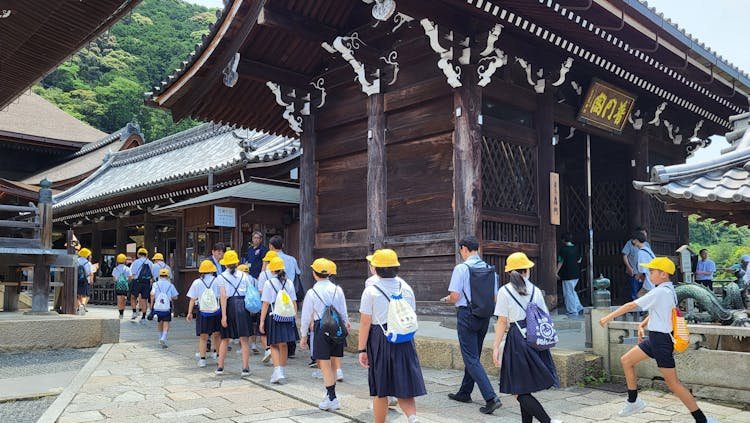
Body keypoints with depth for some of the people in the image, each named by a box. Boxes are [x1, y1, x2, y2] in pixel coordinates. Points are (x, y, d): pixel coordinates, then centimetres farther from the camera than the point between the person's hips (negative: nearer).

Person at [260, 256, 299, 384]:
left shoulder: (269, 283, -8)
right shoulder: (289, 283, 3)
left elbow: (266, 304, -9)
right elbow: (294, 302, 4)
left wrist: (262, 321, -5)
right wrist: (294, 316, 12)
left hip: (274, 317, -4)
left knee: (274, 345, 5)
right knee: (284, 345, 15)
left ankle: (278, 372, -8)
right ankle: (282, 371, 27)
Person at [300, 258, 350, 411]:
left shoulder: (312, 292, -9)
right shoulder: (337, 289, -2)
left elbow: (306, 316, -4)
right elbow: (343, 312, 4)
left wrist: (304, 335, 7)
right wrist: (345, 324, 21)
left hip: (321, 329, -4)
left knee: (325, 365, 3)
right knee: (334, 363, 16)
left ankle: (332, 399, 3)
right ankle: (330, 394, 27)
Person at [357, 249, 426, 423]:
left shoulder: (371, 291, -9)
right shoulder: (406, 288, 4)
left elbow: (365, 323, -10)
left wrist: (361, 349, -5)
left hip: (379, 341, -3)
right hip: (404, 341, 3)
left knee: (380, 391, 11)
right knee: (404, 387, 7)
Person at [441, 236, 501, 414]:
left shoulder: (461, 268, -13)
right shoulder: (490, 269, 5)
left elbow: (455, 296, -15)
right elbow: (494, 297, 9)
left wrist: (447, 299, 6)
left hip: (466, 315, -7)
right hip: (484, 316, 7)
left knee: (471, 358, -3)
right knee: (474, 355, 19)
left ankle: (491, 398, -13)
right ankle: (465, 392, 34)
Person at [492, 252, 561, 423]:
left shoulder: (505, 291, -4)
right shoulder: (535, 290, 7)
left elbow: (502, 322, -7)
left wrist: (496, 347, -3)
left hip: (517, 340, -5)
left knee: (519, 392, -3)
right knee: (526, 389, 15)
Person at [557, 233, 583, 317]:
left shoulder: (563, 249, -14)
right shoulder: (576, 249, 6)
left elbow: (560, 262, -13)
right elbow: (579, 260, 13)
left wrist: (557, 272, -6)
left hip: (567, 275, -7)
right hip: (576, 274, 7)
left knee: (568, 293, 1)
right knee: (572, 291, 23)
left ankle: (573, 312, 4)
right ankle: (579, 308, 20)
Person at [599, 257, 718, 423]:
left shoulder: (660, 292, -21)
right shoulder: (669, 290, 8)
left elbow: (631, 305, -19)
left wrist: (609, 317, -11)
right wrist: (643, 324, 8)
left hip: (662, 340, -10)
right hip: (655, 337, 10)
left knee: (672, 382, -3)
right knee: (626, 360, 14)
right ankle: (633, 402, 23)